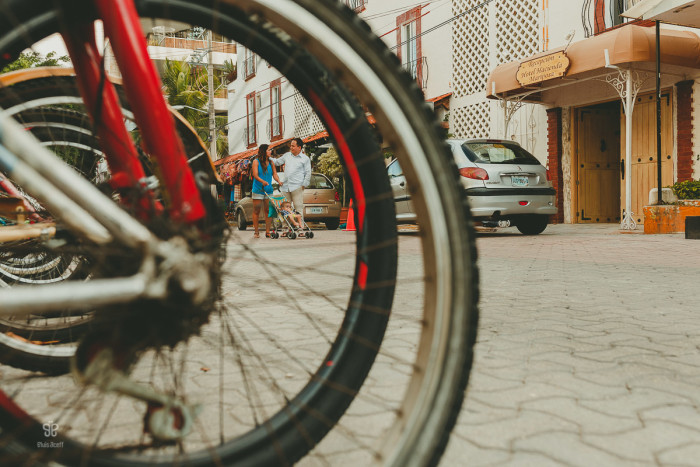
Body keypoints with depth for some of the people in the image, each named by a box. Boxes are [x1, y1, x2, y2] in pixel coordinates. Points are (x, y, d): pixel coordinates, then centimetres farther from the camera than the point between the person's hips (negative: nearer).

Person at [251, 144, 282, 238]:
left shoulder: (271, 162, 11)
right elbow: (255, 175, -11)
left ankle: (268, 231, 5)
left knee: (268, 211, 0)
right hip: (258, 190, -3)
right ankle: (256, 232, 8)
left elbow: (274, 174, 6)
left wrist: (278, 181, -14)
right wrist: (262, 181, -28)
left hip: (268, 190, 4)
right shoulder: (256, 161, -1)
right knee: (256, 211, 1)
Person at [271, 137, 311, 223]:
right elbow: (277, 162, 28)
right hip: (286, 187, 5)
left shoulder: (305, 158, 3)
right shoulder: (287, 155, 16)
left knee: (298, 207, -7)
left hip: (297, 187, -5)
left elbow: (308, 173, 2)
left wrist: (304, 185, -3)